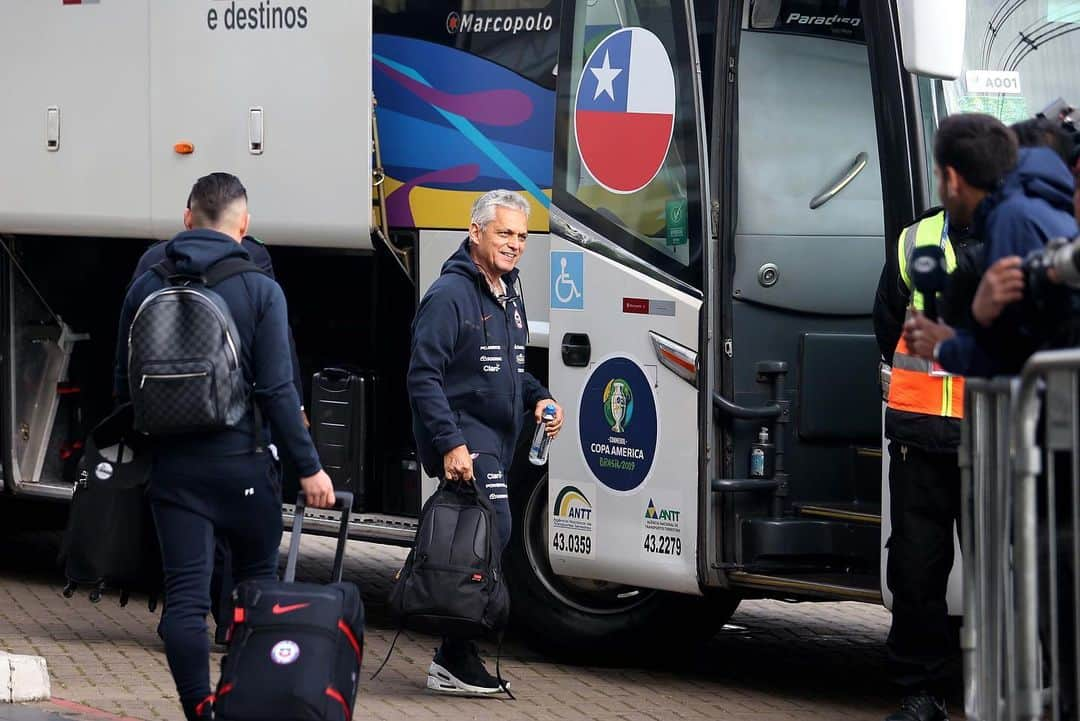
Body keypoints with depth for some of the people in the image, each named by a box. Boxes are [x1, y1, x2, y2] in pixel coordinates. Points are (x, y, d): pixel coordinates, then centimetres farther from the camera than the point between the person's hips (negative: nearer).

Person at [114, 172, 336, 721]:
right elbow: (276, 389, -11)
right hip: (240, 463, -2)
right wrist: (309, 467, -6)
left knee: (184, 594, 0)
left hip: (172, 465, 2)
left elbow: (124, 385, 9)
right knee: (257, 585, 15)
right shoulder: (259, 290, -7)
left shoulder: (146, 289, 3)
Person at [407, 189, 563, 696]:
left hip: (497, 440, 9)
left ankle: (456, 658, 13)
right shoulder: (450, 295, -12)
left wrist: (539, 397, 11)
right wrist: (450, 443, -24)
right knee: (493, 529, -19)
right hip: (463, 436, -9)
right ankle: (455, 660, -16)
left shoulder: (508, 294, 18)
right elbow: (424, 378, -17)